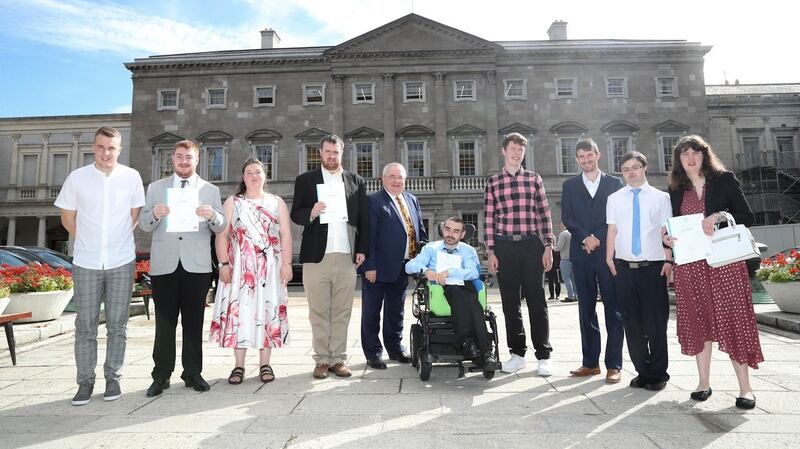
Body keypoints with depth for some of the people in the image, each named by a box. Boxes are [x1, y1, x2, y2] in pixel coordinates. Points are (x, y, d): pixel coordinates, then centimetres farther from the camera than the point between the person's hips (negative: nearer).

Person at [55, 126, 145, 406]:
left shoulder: (131, 177, -1)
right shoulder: (77, 178, 0)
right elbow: (67, 217, 9)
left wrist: (120, 240, 7)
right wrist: (88, 241, 7)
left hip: (122, 262, 0)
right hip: (86, 263, 0)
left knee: (117, 324, 7)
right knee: (85, 325, 5)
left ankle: (113, 378, 18)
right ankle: (85, 381, 16)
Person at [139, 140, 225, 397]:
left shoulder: (210, 190, 10)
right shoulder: (156, 188, 12)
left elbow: (221, 227, 4)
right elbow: (144, 225, 6)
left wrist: (212, 216, -19)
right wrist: (155, 214, -16)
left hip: (197, 265, 0)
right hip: (164, 265, 0)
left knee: (194, 322, 5)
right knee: (164, 323, 4)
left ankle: (193, 373, 14)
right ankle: (161, 376, 13)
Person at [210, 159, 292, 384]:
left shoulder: (277, 202, 11)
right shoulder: (232, 202, 11)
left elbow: (286, 235, 4)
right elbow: (222, 234, 4)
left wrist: (286, 263, -6)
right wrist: (224, 264, -7)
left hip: (269, 268, 0)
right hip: (240, 267, 0)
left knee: (267, 311, 0)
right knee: (239, 311, -2)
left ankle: (265, 365, 8)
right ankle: (239, 366, 6)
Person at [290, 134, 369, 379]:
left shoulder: (356, 181, 13)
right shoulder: (305, 180, 9)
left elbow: (364, 218, 11)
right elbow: (295, 215, 5)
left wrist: (362, 249, 3)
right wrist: (311, 213, -16)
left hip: (347, 257, 1)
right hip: (316, 256, -1)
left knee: (342, 312, 6)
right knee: (318, 312, 4)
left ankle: (338, 359, 15)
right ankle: (322, 360, 14)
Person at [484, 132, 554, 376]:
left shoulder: (534, 178, 9)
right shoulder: (493, 182, 8)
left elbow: (544, 213, 6)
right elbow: (489, 218, 5)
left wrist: (548, 246, -1)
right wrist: (490, 251, -1)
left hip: (532, 245, 0)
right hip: (504, 247, 1)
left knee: (536, 300, 1)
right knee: (510, 302, 6)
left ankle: (543, 356, 10)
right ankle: (517, 353, 18)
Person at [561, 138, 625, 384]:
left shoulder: (614, 183, 10)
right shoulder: (570, 185, 13)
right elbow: (567, 217, 4)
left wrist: (597, 239, -8)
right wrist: (585, 238, -10)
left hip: (609, 251, -1)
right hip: (582, 253, 2)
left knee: (613, 307, -1)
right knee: (586, 308, 5)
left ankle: (613, 364, 4)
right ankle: (590, 362, 12)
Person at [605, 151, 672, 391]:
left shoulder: (661, 197, 6)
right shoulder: (614, 199, 9)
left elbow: (666, 232, 2)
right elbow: (612, 231, 5)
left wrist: (669, 261, -6)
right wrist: (609, 259, -2)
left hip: (653, 267, -1)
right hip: (624, 268, 2)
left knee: (656, 322, 4)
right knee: (632, 322, 7)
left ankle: (658, 374, 20)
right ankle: (642, 371, 22)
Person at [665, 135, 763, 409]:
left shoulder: (724, 180, 3)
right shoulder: (676, 190, 10)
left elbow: (747, 217, 0)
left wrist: (718, 216, -17)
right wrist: (667, 239, -6)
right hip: (690, 265, 3)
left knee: (733, 320, -2)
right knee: (698, 322, 7)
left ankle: (745, 388, 8)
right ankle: (704, 383, 17)